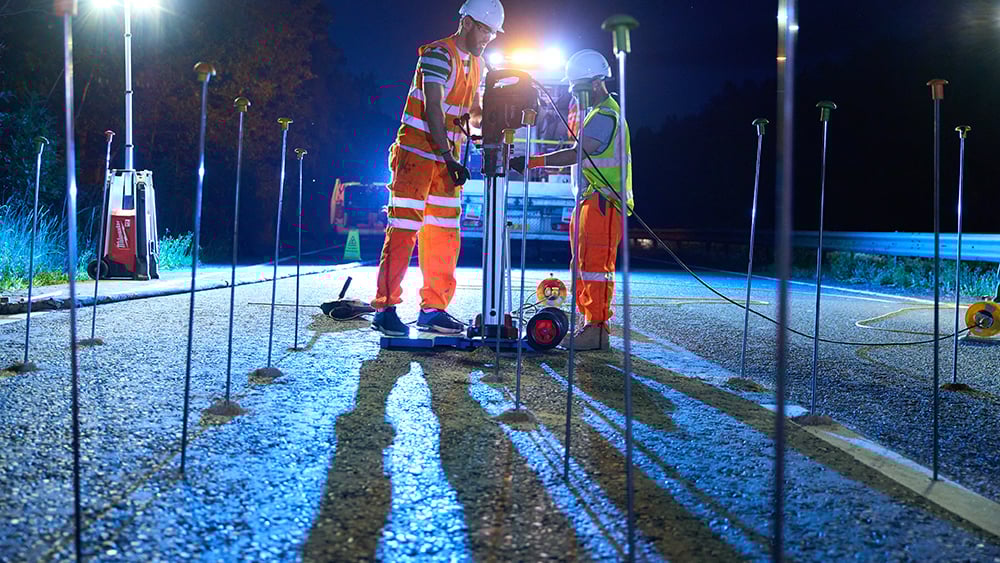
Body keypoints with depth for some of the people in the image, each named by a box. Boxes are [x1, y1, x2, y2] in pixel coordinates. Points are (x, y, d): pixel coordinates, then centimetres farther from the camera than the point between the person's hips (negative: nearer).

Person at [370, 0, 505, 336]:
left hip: (447, 155, 8)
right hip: (416, 152, -8)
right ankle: (385, 308, -5)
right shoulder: (439, 54, -13)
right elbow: (432, 110, -21)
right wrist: (449, 157, -28)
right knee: (404, 229, -9)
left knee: (444, 235, 7)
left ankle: (433, 309, 14)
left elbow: (475, 113, 17)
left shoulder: (476, 64, 14)